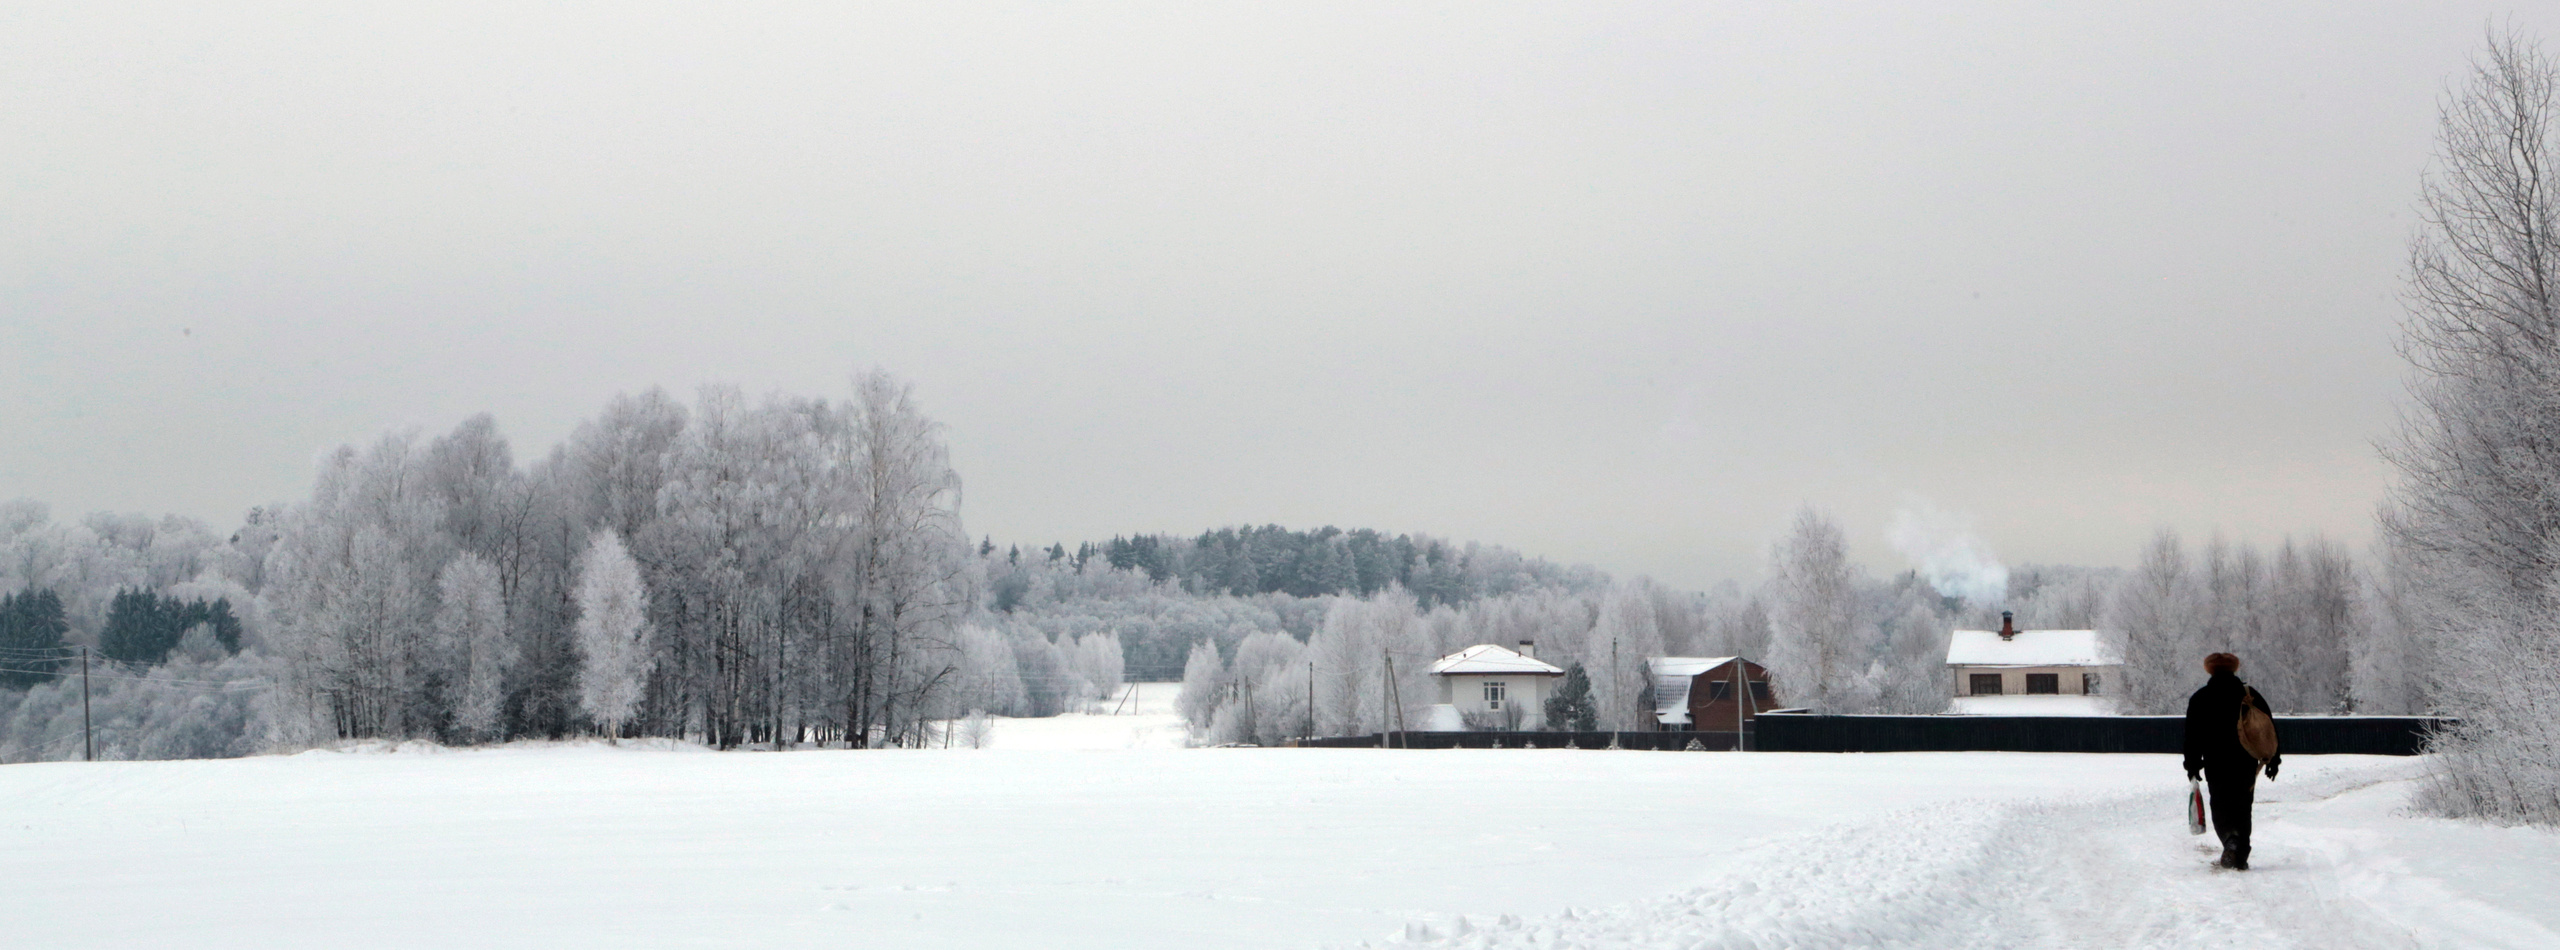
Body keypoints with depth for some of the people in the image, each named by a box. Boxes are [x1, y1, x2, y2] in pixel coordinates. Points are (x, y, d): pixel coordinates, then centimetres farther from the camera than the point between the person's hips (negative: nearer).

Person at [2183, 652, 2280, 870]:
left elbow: (2193, 735, 1)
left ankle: (2231, 837, -26)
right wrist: (2272, 759, 12)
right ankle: (2240, 858, 6)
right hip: (2246, 761, 2)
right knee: (2242, 807, 8)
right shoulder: (2251, 695, 7)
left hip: (2215, 762, -2)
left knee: (2221, 805, 3)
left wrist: (2192, 763, 6)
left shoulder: (2200, 699, 2)